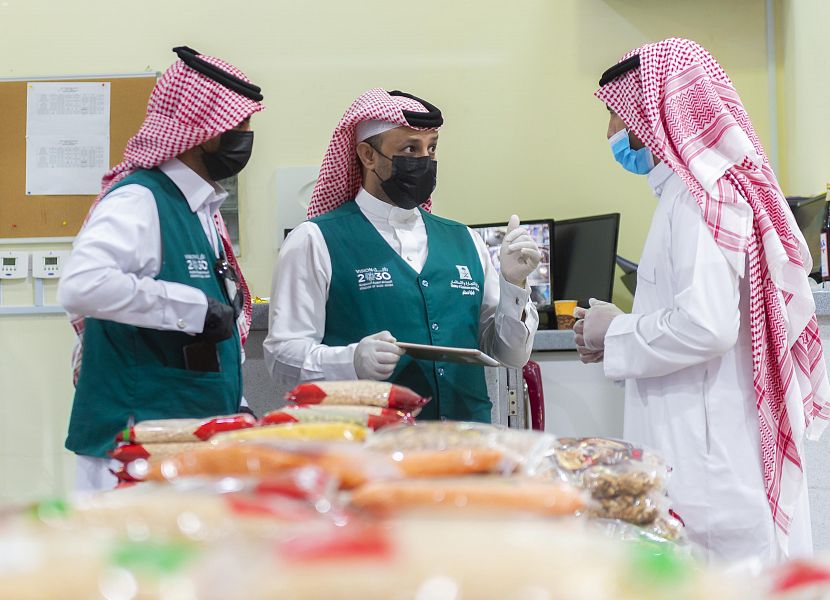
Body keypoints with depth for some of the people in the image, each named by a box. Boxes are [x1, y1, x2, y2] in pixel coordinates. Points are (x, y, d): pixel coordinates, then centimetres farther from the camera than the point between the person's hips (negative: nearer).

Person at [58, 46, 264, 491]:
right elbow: (81, 286, -30)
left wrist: (235, 404, 16)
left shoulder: (203, 209, 15)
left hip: (200, 435, 8)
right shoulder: (138, 200, -13)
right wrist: (195, 307, -23)